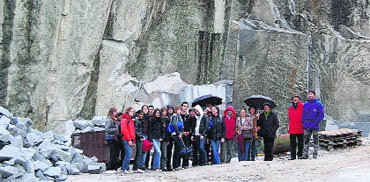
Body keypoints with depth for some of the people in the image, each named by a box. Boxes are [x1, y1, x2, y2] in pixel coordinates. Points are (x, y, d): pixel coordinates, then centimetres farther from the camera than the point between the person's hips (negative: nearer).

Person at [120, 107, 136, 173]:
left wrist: (133, 141, 18)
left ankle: (126, 168, 11)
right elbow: (124, 130, -14)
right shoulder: (124, 120, -5)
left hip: (130, 140, 9)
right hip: (126, 140, -9)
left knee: (128, 154, 8)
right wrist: (129, 140, -16)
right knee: (128, 153, -15)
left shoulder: (131, 120, 22)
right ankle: (124, 168, -13)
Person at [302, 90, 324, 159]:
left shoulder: (318, 104, -2)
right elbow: (303, 114, 15)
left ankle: (315, 154, 9)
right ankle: (305, 154, 8)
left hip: (315, 126, -3)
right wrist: (304, 122, 2)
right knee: (306, 140, 4)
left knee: (315, 140, 3)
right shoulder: (305, 104, 10)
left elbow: (321, 114, -6)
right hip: (307, 126, 4)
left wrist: (316, 122, -13)